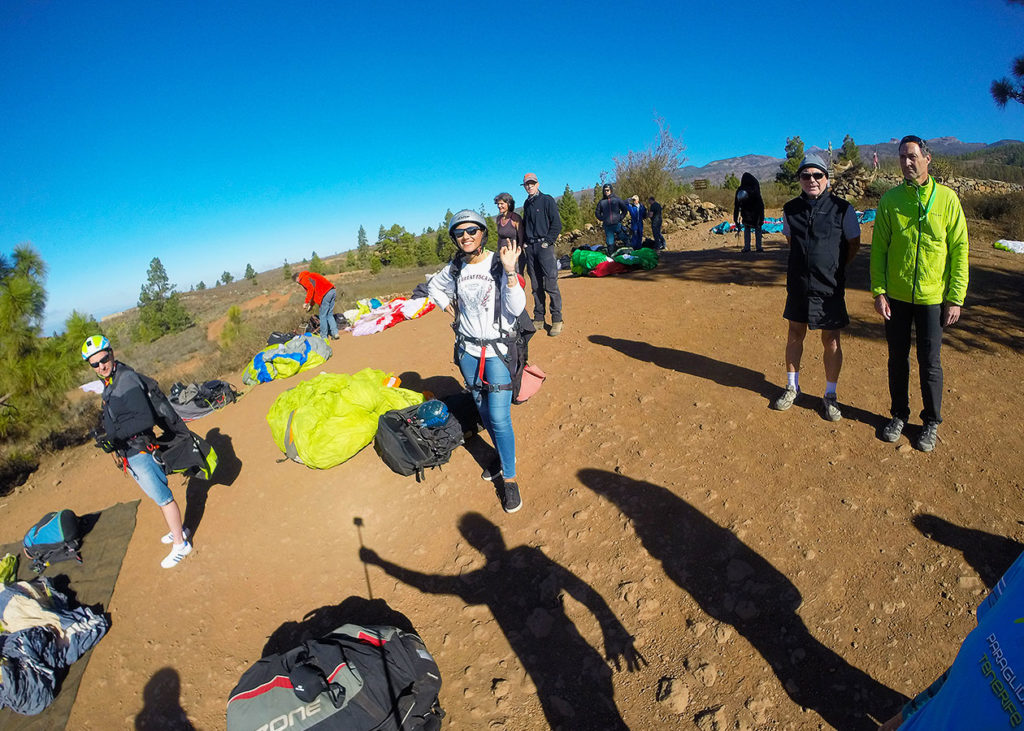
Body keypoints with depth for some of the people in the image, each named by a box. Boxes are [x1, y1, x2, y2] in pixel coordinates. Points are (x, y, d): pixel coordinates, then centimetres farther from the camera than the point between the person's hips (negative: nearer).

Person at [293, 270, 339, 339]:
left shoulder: (304, 279, 2)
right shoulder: (310, 276, 30)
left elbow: (311, 289, -15)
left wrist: (306, 302, -10)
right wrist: (311, 305, 31)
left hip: (326, 294, -9)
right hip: (332, 291, 9)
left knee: (323, 316, 1)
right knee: (329, 315, 15)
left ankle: (324, 336, 7)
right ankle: (335, 333, 9)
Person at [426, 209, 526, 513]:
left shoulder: (499, 264, -11)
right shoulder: (455, 269, 2)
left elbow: (516, 309, -21)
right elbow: (433, 286, 24)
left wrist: (510, 271, -30)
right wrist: (449, 307, 9)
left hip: (497, 350, -5)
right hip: (467, 350, 5)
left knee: (499, 416, -8)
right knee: (483, 410, 15)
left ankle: (509, 478, 8)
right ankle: (504, 455, 38)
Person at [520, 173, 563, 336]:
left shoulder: (547, 200, 0)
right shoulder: (526, 204, 18)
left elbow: (557, 224, -5)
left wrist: (548, 241, -11)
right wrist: (525, 242, 12)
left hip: (545, 246, -6)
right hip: (530, 248, 6)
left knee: (551, 284, -9)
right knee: (536, 286, 7)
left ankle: (557, 320, -5)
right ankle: (538, 319, 12)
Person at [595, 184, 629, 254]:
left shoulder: (617, 199, 5)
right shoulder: (601, 201, 8)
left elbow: (625, 210, 12)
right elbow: (597, 212, 19)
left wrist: (620, 218, 0)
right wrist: (602, 219, 5)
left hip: (617, 224, 0)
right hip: (607, 226, 0)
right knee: (610, 243, 3)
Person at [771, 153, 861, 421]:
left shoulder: (842, 209, -7)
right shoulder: (791, 209, 2)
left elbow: (854, 243, 5)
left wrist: (834, 268, 9)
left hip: (830, 287, -3)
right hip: (798, 285, 3)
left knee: (831, 341, 5)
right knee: (795, 336, 12)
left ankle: (830, 395, 20)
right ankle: (792, 386, 30)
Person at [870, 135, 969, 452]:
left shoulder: (947, 198, -3)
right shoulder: (890, 199, 0)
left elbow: (959, 250, -2)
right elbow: (879, 248, 1)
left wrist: (955, 298, -6)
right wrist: (878, 291, -6)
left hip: (932, 297, -1)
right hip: (896, 296, 1)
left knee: (930, 363, 6)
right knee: (897, 359, 11)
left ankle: (932, 422, 23)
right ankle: (899, 415, 28)